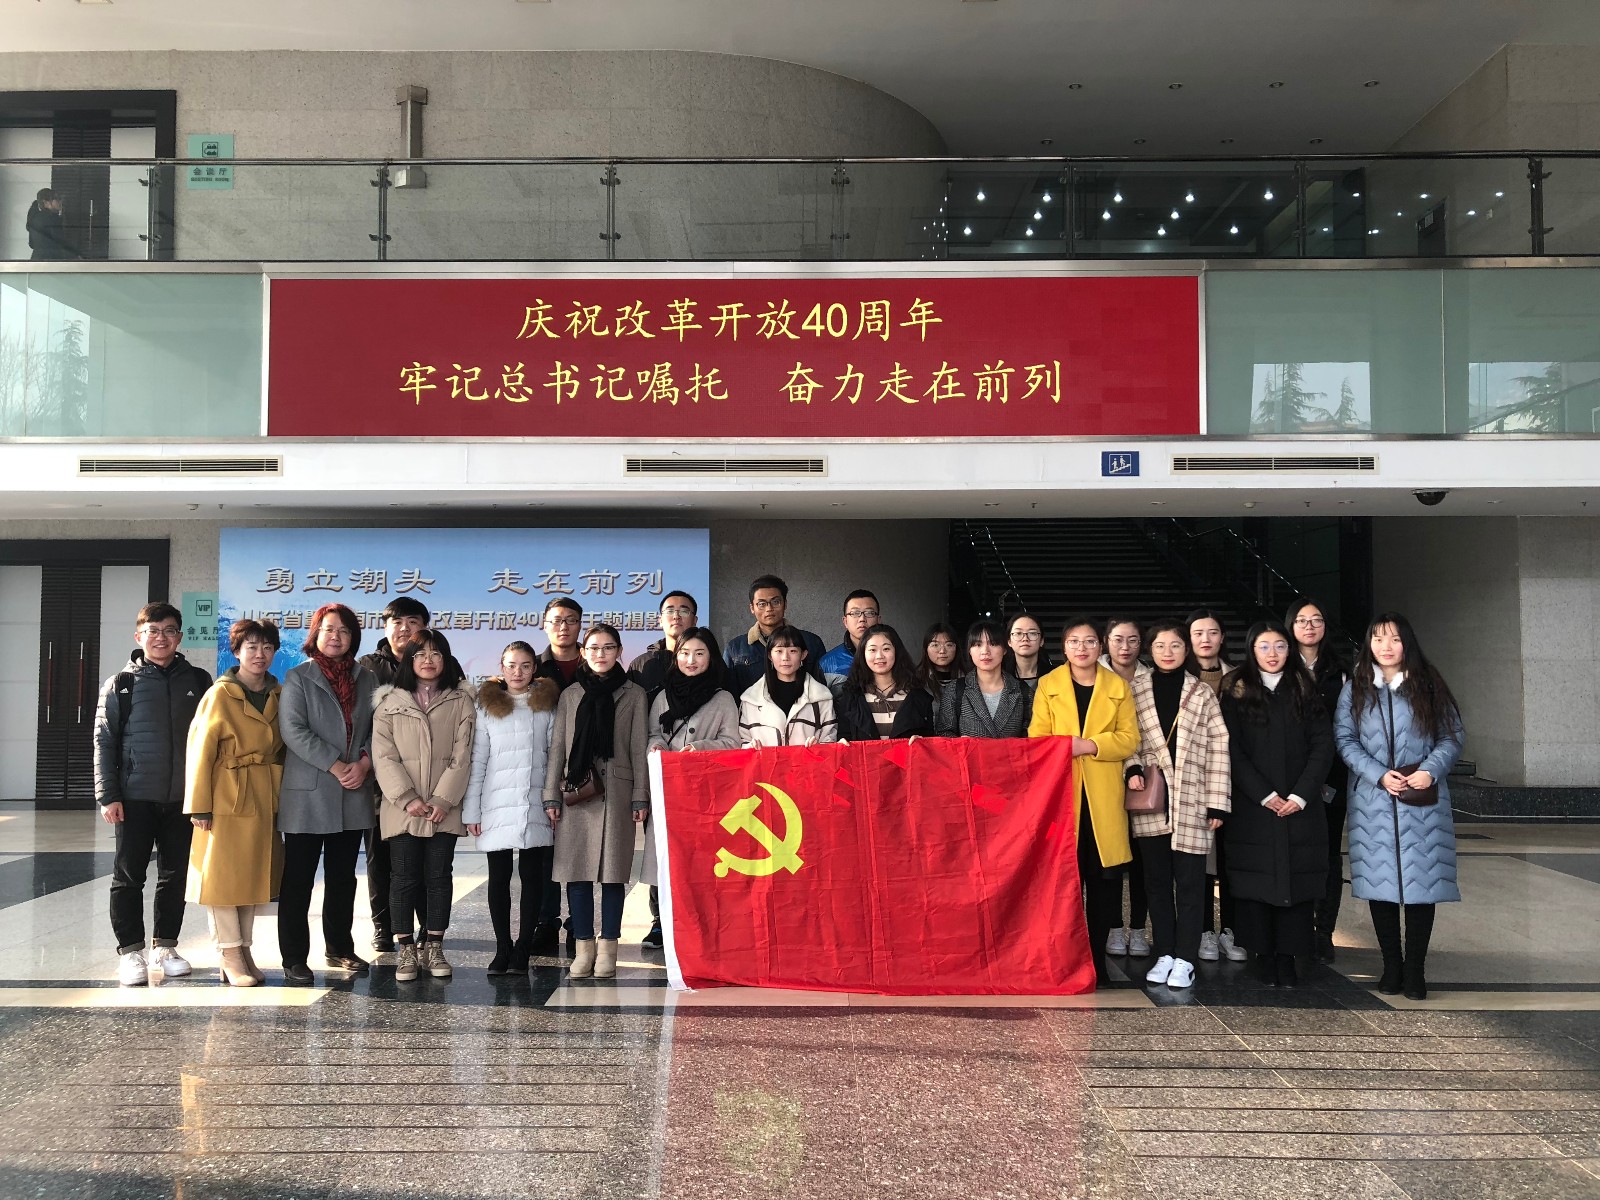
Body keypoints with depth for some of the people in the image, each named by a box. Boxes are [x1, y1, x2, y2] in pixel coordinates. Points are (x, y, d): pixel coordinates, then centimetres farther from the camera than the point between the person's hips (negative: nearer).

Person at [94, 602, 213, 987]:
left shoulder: (197, 681, 6)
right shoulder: (121, 684, 2)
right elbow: (104, 742, 1)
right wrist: (107, 796, -6)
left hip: (183, 797, 2)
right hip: (135, 797, -2)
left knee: (176, 875, 8)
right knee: (129, 876, 3)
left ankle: (165, 946, 20)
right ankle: (130, 951, 12)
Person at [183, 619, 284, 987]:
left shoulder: (279, 696, 9)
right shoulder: (220, 694, -7)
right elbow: (200, 750, -9)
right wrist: (199, 805, -13)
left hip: (267, 801, 5)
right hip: (228, 800, -5)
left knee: (256, 874, 9)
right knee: (224, 875, -1)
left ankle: (243, 949, 19)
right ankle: (230, 954, 8)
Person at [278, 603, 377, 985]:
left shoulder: (367, 679, 11)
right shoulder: (298, 678, -1)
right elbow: (294, 730, -11)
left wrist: (364, 763, -10)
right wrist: (336, 767, -17)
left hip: (354, 795, 4)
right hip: (307, 793, -4)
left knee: (343, 878, 14)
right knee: (298, 880, 1)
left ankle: (340, 949, 25)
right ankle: (294, 958, 8)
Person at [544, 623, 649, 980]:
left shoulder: (633, 694, 8)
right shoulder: (570, 695, 13)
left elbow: (639, 749, 4)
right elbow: (557, 747, 10)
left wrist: (640, 797, -3)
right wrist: (552, 795, 3)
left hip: (617, 793, -2)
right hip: (576, 792, 2)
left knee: (613, 871, 0)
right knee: (577, 871, 1)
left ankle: (607, 950, 7)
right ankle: (583, 948, 9)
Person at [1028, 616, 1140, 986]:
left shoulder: (1118, 686, 11)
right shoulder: (1048, 685, 10)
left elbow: (1130, 738, 3)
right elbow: (1037, 738, 5)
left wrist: (1090, 745, -12)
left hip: (1104, 797, 1)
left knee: (1104, 879, 0)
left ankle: (1097, 958, 12)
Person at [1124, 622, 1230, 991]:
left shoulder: (1202, 694, 4)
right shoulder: (1134, 690, 7)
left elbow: (1218, 749, 1)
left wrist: (1217, 804, -4)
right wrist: (1133, 769, -10)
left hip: (1190, 802, -2)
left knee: (1189, 882, 0)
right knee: (1156, 881, 8)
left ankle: (1184, 959, 7)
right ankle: (1164, 955, 17)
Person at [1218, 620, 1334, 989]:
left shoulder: (1305, 692, 10)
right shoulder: (1237, 693, 4)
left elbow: (1323, 746, 3)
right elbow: (1232, 751, -3)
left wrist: (1300, 795, -8)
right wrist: (1265, 795, -10)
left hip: (1300, 806, 2)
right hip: (1252, 807, -1)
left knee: (1296, 879, -1)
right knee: (1257, 880, -1)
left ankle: (1287, 957, 5)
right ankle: (1264, 956, 6)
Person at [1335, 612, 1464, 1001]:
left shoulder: (1428, 686, 6)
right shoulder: (1354, 689, 7)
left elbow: (1453, 736, 4)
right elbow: (1346, 740, 1)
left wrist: (1431, 770, -14)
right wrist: (1379, 775, -13)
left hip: (1423, 802, 0)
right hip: (1373, 802, 1)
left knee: (1422, 881, -2)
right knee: (1379, 882, 1)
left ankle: (1415, 970, 8)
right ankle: (1391, 966, 13)